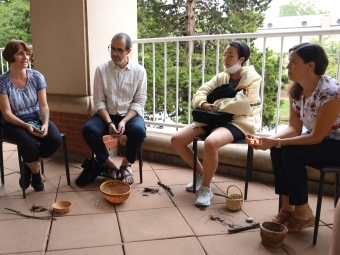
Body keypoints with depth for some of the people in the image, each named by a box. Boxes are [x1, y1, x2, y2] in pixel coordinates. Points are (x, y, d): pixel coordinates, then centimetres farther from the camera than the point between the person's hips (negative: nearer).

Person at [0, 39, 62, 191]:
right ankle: (36, 174, -1)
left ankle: (29, 167, 4)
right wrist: (26, 126, -28)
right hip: (13, 124, -3)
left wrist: (45, 123, -24)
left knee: (55, 139, -24)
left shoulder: (37, 77, -4)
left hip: (36, 120, 3)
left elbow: (44, 106, -5)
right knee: (29, 143, -34)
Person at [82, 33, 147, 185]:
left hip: (130, 115, -1)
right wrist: (109, 123, -20)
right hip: (107, 114, 1)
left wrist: (124, 121, -21)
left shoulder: (139, 71, -3)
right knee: (88, 129, -27)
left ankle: (126, 164, -3)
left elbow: (139, 102, -5)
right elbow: (99, 101, -4)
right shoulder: (101, 69, -2)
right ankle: (110, 165, -5)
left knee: (139, 130, -33)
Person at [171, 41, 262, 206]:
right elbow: (200, 93, 6)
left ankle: (206, 188, -16)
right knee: (177, 139, -8)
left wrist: (216, 105, -9)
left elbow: (241, 105, -18)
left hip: (238, 122, -7)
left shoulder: (252, 78, -3)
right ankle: (201, 174, 13)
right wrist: (203, 104, -17)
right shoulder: (221, 77, 15)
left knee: (210, 142, -39)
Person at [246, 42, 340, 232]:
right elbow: (294, 128, -5)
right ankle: (288, 207, -5)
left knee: (291, 153, -26)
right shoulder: (296, 90, -6)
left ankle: (304, 213, -8)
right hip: (318, 139, 7)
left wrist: (276, 142, -32)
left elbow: (317, 137, -26)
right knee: (277, 150, -17)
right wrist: (269, 140, -23)